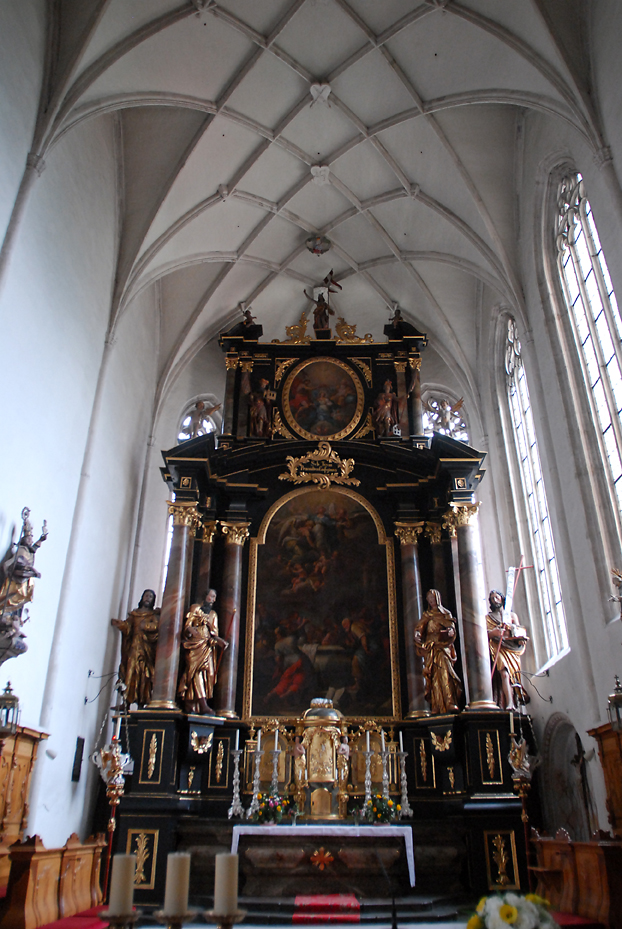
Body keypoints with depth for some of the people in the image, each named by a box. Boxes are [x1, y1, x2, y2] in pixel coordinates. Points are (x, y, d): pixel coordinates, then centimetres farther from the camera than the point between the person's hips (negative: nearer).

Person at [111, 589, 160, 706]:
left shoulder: (154, 614, 15)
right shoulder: (134, 613, 20)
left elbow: (156, 625, -4)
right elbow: (127, 628, 6)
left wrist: (145, 626, -17)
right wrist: (120, 624, -11)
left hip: (147, 648, -1)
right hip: (134, 647, 1)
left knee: (144, 675, -9)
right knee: (131, 674, -8)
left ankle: (142, 704, -11)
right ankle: (127, 703, -11)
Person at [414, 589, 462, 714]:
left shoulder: (446, 613, 14)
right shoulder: (426, 615, 19)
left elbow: (452, 627, 2)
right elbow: (419, 627, 8)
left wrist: (450, 631, -22)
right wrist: (417, 634, -15)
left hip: (443, 646, -2)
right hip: (430, 648, 2)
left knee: (444, 672, -20)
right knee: (434, 675, -6)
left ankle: (451, 704, -27)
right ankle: (437, 708, -7)